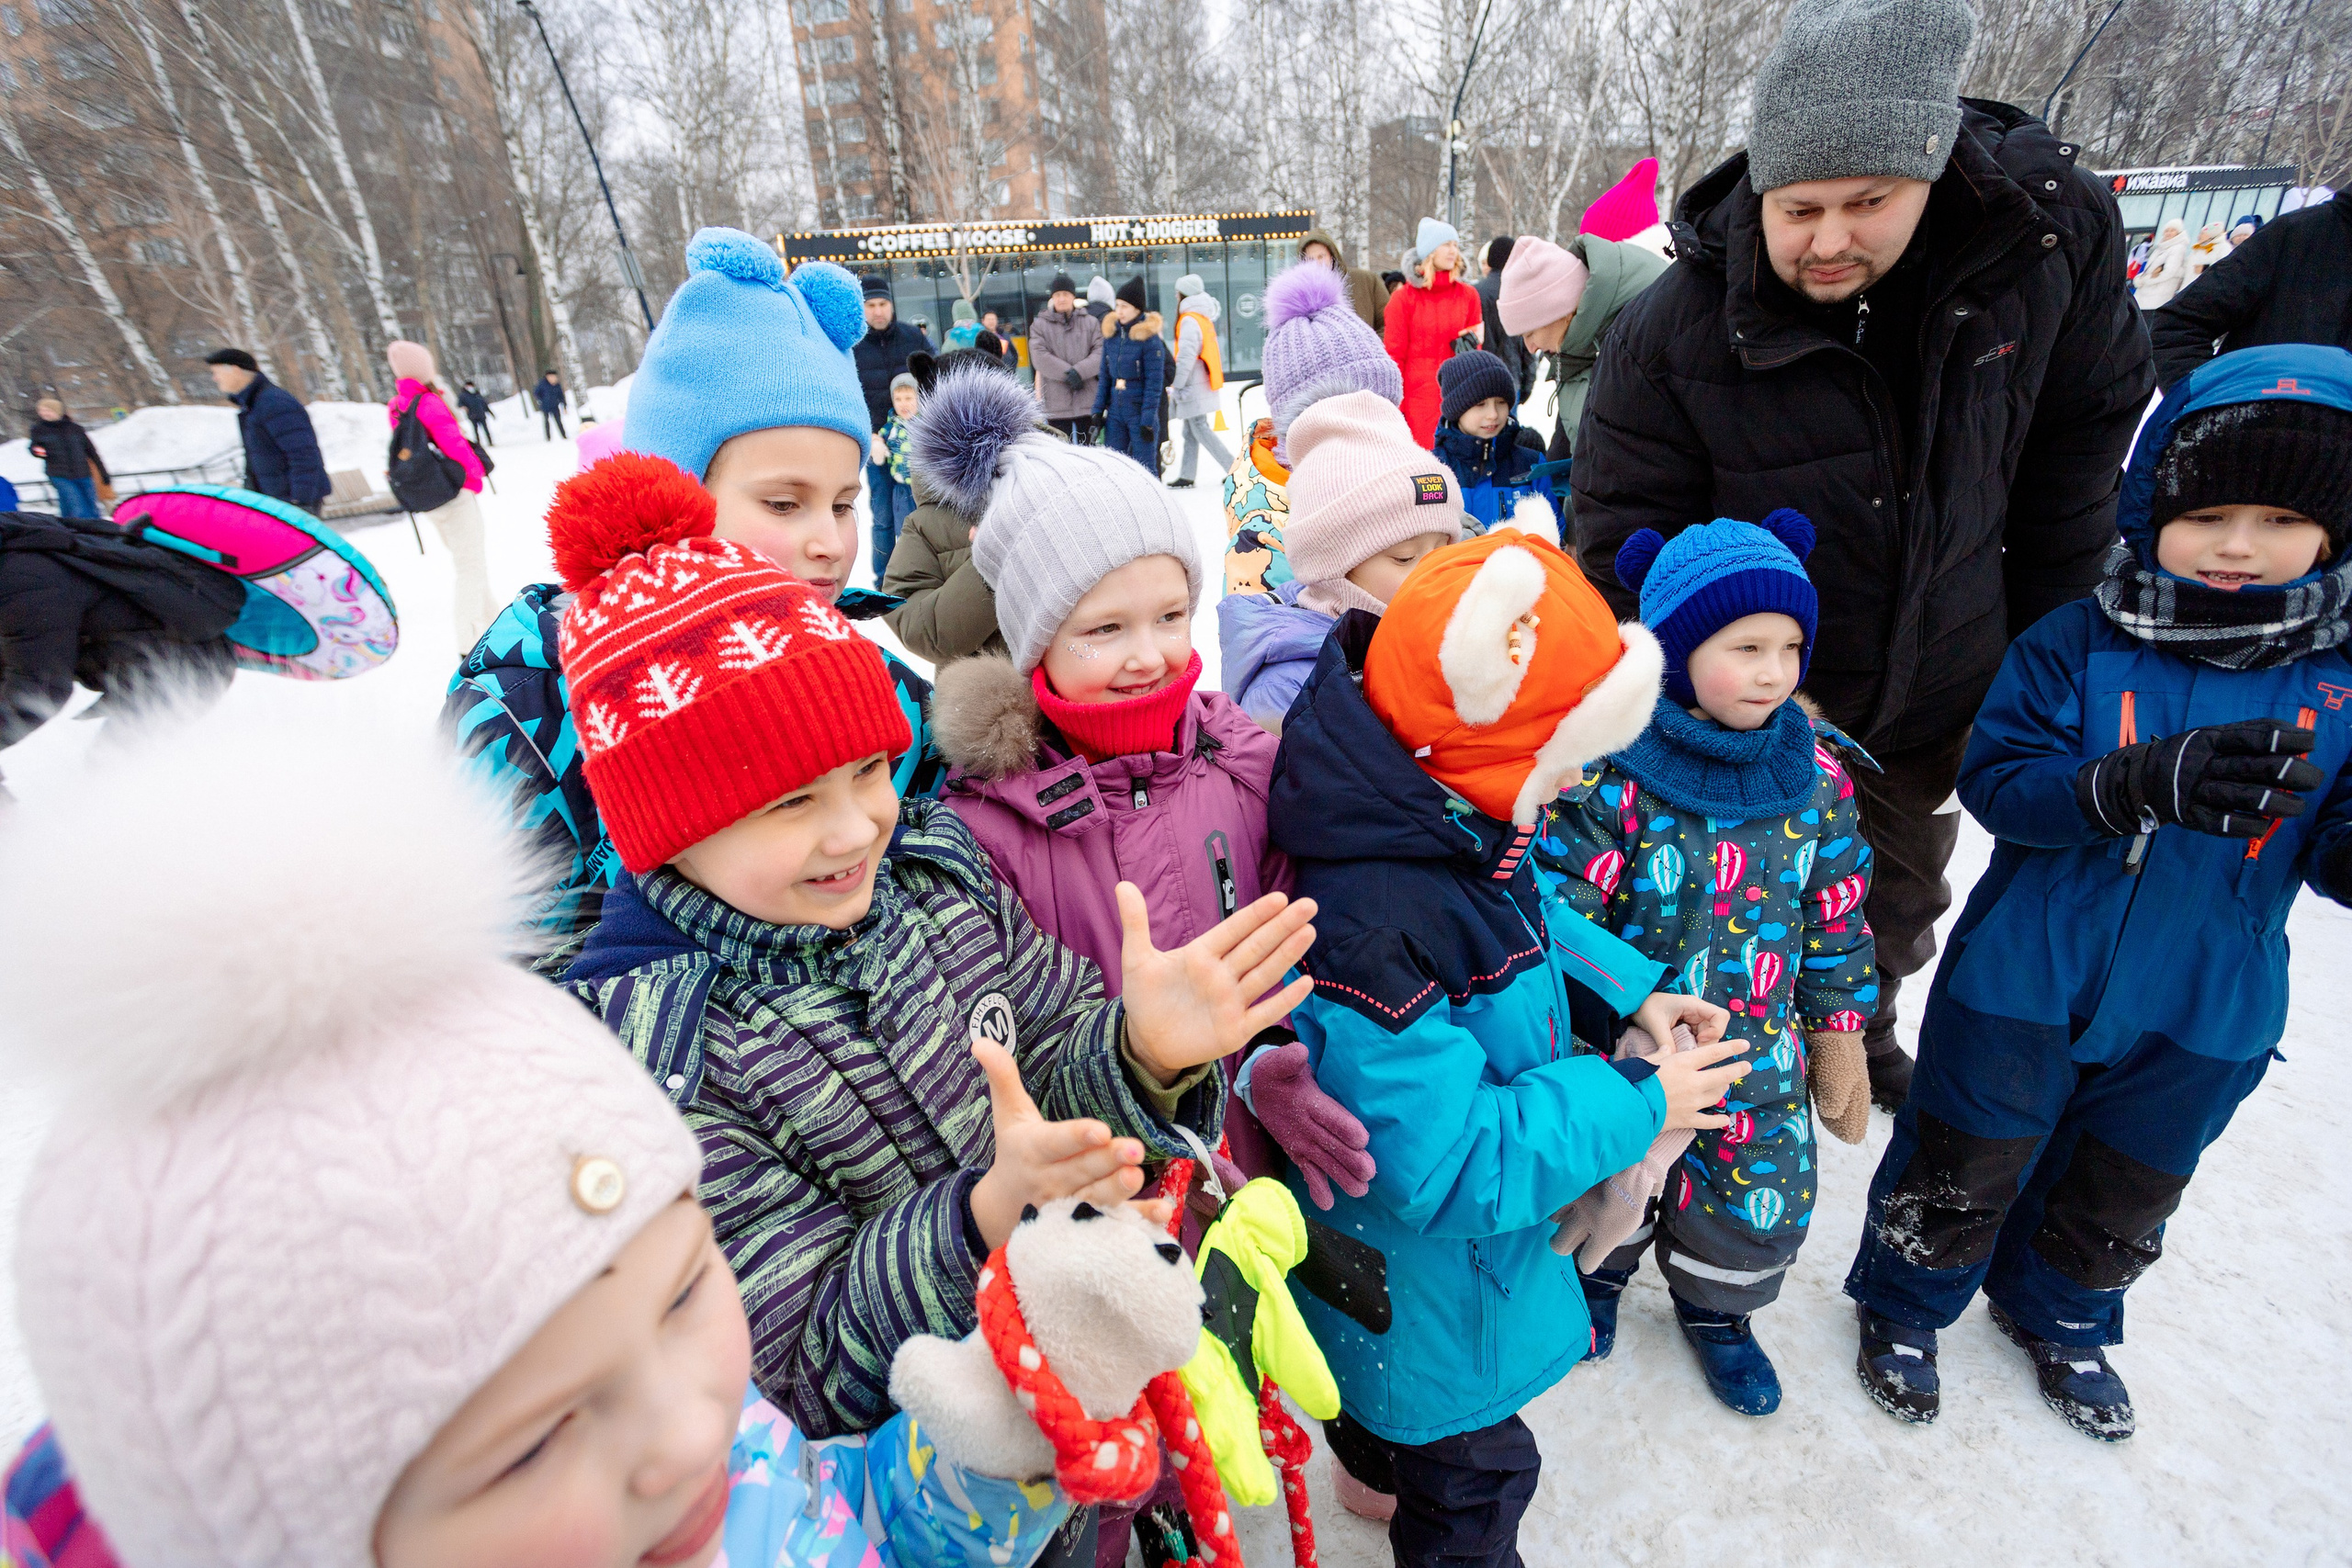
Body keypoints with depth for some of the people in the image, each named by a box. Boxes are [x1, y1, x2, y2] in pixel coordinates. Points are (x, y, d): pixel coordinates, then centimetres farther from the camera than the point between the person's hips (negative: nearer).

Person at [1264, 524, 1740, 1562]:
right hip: (1420, 1298, -9)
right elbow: (1453, 1163, -34)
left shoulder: (1458, 824, -13)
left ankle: (1381, 1475, 67)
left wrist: (1626, 990, -7)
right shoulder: (1368, 929, -43)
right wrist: (1636, 1103, -24)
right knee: (1472, 1474, 21)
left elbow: (1526, 923, 8)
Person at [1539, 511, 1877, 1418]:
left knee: (1762, 1194, 18)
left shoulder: (1814, 772, -7)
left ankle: (1715, 1307, 51)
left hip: (1760, 1054, 4)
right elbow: (1559, 909, -20)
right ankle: (1597, 1271, 53)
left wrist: (1837, 1037, 8)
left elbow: (1837, 916, 4)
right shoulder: (1609, 770, -23)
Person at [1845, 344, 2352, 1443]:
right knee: (1960, 1179, 13)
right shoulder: (2076, 644, -12)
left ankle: (2058, 1316, 54)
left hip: (2200, 1019, 4)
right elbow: (1997, 779, -19)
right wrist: (2139, 783, -36)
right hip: (2023, 986, -3)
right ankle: (1904, 1306, 40)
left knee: (2118, 1207, 25)